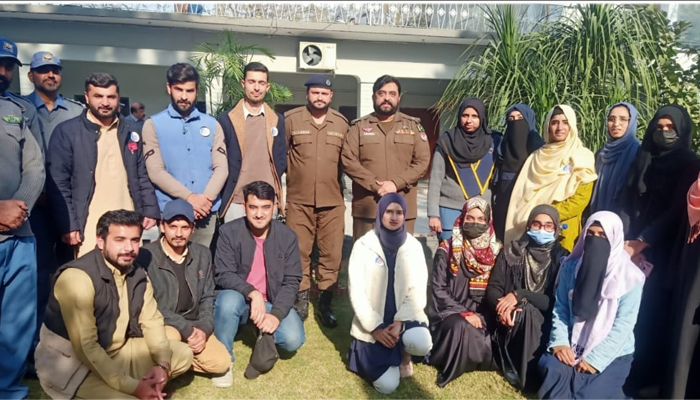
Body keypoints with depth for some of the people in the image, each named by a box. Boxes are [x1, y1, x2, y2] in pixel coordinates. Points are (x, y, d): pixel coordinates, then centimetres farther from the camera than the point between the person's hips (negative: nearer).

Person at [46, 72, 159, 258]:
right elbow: (58, 183, -5)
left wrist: (150, 210, 5)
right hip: (90, 226, -3)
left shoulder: (129, 133, 12)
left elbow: (142, 175, 14)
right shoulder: (66, 131, -1)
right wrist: (68, 225, -11)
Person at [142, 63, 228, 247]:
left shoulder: (212, 124, 10)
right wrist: (189, 197, -15)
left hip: (207, 211, 2)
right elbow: (156, 172, -6)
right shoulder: (153, 124, 3)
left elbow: (221, 168, 3)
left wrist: (206, 198, -13)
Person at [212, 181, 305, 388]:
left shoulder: (287, 236, -7)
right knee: (228, 299, -36)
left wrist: (276, 314, -23)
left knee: (293, 339, -22)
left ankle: (264, 335, 15)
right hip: (238, 299, -1)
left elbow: (292, 281, -8)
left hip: (272, 302, 2)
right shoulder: (229, 231, -11)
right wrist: (253, 293, -32)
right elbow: (223, 275, -16)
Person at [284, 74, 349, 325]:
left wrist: (341, 183, 10)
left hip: (332, 201, 2)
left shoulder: (342, 123, 7)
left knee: (331, 253, 5)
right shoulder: (291, 119, 0)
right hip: (299, 200, -1)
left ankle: (325, 302, 19)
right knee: (299, 252, 6)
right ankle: (301, 300, 21)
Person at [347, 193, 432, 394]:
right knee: (387, 385, -12)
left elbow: (418, 290, -4)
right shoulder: (364, 245, -7)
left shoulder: (414, 246, 0)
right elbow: (356, 291, -8)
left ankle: (404, 354, 6)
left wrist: (400, 321, -17)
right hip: (373, 324, -2)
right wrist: (375, 327, -15)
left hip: (405, 318, 2)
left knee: (421, 344, -31)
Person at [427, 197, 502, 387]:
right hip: (452, 312, -4)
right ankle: (451, 367, -7)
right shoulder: (447, 250, -3)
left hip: (483, 315, 4)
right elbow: (438, 289, -6)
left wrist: (482, 317, -11)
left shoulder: (496, 250, 7)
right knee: (460, 326, -35)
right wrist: (464, 312, -16)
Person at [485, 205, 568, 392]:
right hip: (511, 321, 1)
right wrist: (501, 307, -21)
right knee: (524, 311, -32)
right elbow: (493, 288, 3)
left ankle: (524, 373, -14)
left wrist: (520, 295, -20)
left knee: (526, 311, -33)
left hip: (544, 323, -1)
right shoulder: (511, 251, 6)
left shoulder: (563, 258, 3)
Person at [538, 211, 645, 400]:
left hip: (612, 354, -2)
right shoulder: (571, 267, 3)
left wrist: (596, 360, -18)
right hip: (573, 348, 2)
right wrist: (559, 342, -13)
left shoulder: (629, 277, -7)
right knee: (552, 368, -29)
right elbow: (560, 309, 2)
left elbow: (623, 325, -12)